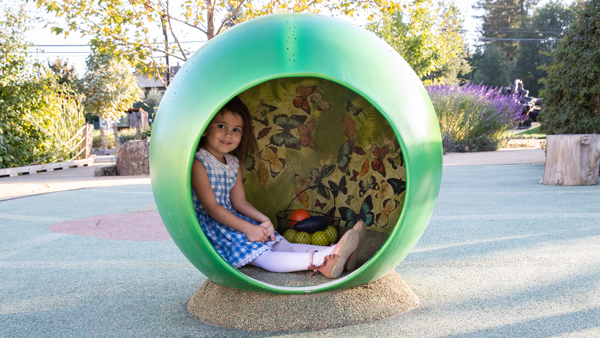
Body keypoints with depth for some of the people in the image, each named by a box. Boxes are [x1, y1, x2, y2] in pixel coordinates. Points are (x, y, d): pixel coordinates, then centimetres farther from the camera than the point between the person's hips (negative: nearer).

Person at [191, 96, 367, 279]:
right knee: (260, 255, -26)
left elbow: (239, 201, 12)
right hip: (207, 225, -8)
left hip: (230, 218, 8)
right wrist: (247, 228, -22)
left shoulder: (233, 163, 12)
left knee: (282, 244, -13)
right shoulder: (198, 163, -14)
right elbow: (211, 206, -19)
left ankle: (330, 252, -29)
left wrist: (264, 220, -7)